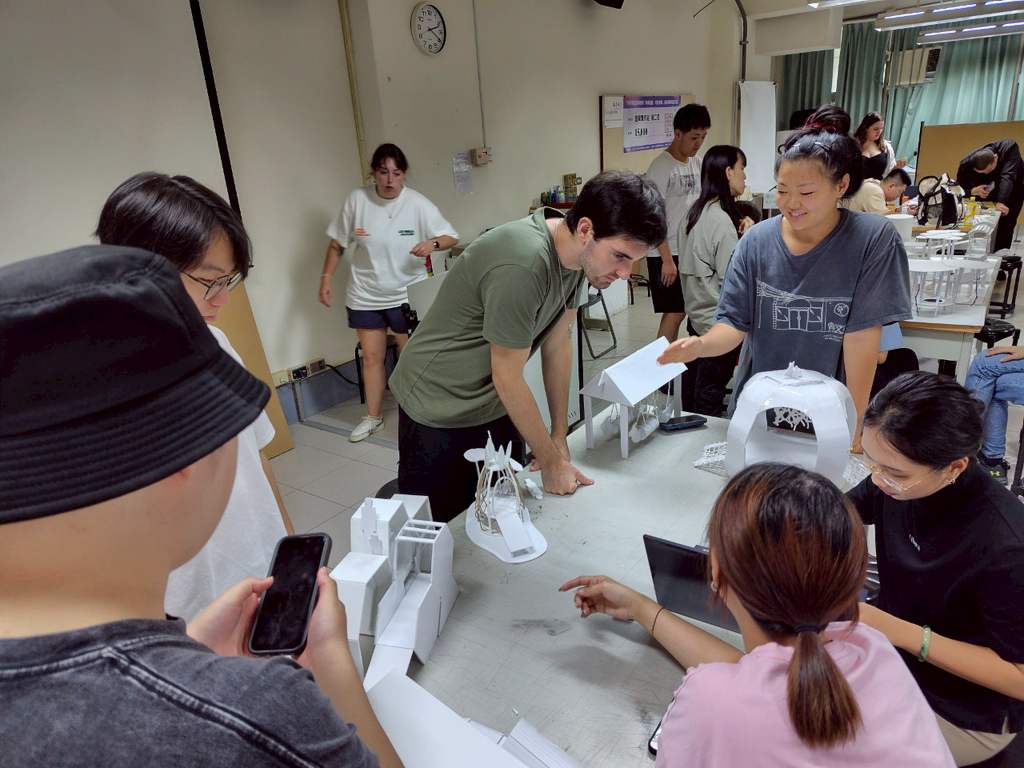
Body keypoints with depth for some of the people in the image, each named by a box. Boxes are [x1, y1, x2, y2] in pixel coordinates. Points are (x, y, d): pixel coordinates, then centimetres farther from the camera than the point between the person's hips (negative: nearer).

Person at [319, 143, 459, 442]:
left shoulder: (418, 204, -11)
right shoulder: (357, 199, -5)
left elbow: (451, 237, -7)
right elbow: (337, 243, 5)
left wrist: (433, 243, -28)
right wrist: (326, 278, 0)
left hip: (407, 295, -2)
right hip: (365, 295, 2)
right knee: (372, 357, 11)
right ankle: (373, 417, 27)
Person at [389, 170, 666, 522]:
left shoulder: (577, 251, -6)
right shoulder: (523, 265, -31)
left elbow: (558, 341, 2)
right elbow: (507, 378, -22)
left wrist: (560, 438, 4)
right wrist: (551, 460, -11)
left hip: (496, 405, 8)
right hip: (439, 411, -7)